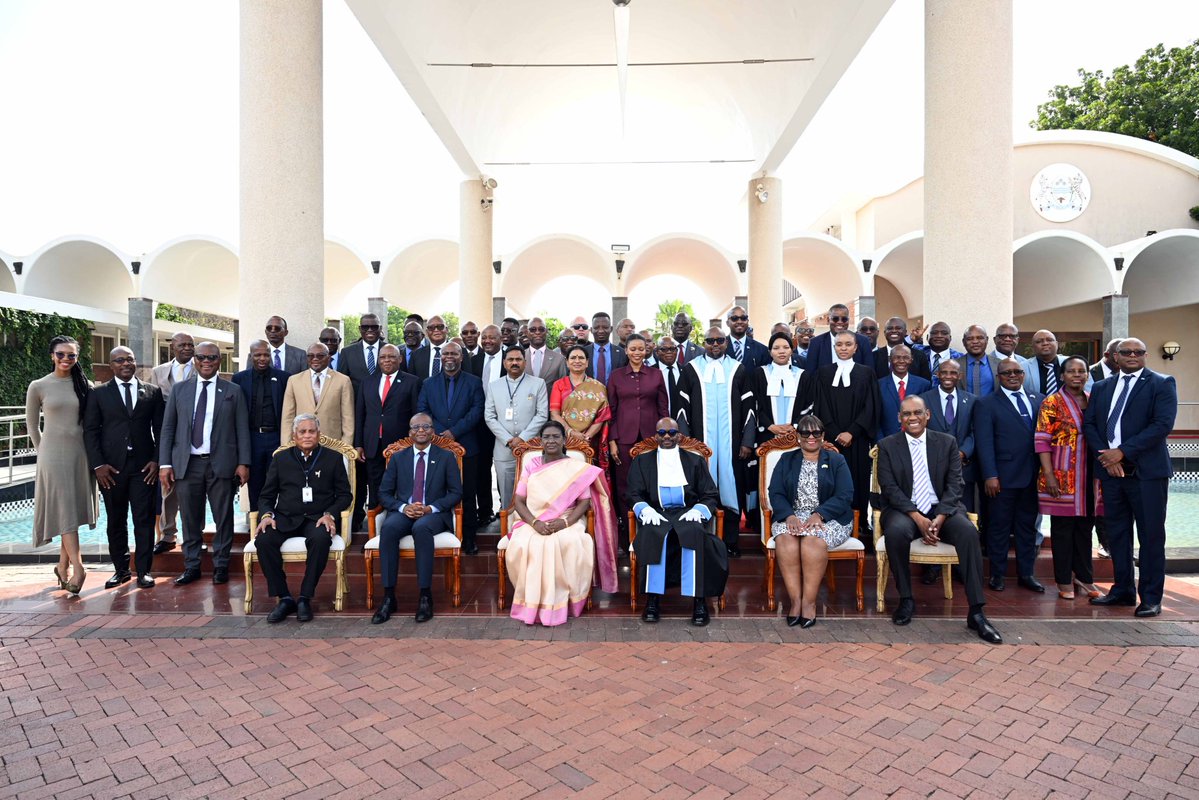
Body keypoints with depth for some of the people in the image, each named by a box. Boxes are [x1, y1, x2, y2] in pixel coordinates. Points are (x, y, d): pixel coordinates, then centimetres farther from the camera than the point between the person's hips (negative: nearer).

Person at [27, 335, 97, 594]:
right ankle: (78, 567, -7)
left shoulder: (85, 386, 4)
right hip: (53, 454, -2)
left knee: (74, 509, 7)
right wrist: (42, 451, 8)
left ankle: (63, 566, 19)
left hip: (81, 453, 3)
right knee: (65, 510, -5)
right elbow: (31, 424, 9)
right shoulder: (38, 387, -1)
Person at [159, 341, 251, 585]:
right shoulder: (179, 389, 10)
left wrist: (243, 463, -5)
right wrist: (165, 463, 0)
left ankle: (221, 565, 16)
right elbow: (167, 428, 8)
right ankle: (191, 567, 20)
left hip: (221, 464, -1)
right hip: (187, 463, 2)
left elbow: (242, 429, 2)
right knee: (190, 519, 7)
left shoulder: (233, 391, 5)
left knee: (223, 518, 4)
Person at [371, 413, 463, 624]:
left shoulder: (446, 457, 8)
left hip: (434, 514, -2)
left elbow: (456, 493, 3)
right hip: (403, 512, 2)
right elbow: (384, 493, 10)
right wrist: (403, 507, -10)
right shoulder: (398, 458, 14)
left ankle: (425, 596, -29)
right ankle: (388, 597, -26)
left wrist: (430, 508, -13)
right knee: (388, 528, -32)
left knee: (421, 528, -37)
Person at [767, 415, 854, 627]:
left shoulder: (836, 461, 13)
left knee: (813, 538, -35)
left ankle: (809, 602, -26)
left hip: (828, 518, -1)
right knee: (784, 538, -32)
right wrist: (789, 516, -14)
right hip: (792, 516, 2)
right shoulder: (786, 460, 18)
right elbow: (776, 493, 6)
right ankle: (795, 600, -28)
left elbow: (845, 496, 0)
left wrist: (818, 514, -17)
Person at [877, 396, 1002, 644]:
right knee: (895, 532, -34)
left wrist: (940, 518, -16)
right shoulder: (887, 446, 3)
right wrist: (918, 518, -17)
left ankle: (976, 613, -21)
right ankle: (906, 599, -13)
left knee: (968, 532, -29)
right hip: (904, 510, -1)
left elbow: (954, 485, 0)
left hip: (942, 509, 2)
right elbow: (889, 488, -5)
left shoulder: (947, 442, 8)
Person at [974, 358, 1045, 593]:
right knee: (999, 526, 5)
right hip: (1003, 476, -4)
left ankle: (1026, 573, 23)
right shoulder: (986, 404, -1)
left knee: (1028, 526, 13)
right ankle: (997, 574, 15)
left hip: (1033, 476, 4)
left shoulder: (1039, 400, 12)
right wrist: (990, 475, -14)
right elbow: (984, 442, -7)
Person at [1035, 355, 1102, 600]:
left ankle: (1084, 577, 24)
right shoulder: (1051, 403, -5)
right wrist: (1049, 475, -15)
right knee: (1062, 528, 2)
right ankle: (1064, 581, 12)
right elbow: (1042, 441, -9)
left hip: (1090, 476, 5)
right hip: (1062, 477, -5)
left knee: (1085, 526, 12)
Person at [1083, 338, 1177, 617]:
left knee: (1151, 536, 2)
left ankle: (1151, 598, 12)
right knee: (1117, 533, 11)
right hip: (1111, 469, 4)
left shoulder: (1162, 384, 0)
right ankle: (1123, 591, 22)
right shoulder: (1102, 388, 14)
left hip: (1147, 471, -4)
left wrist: (1122, 451, -16)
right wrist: (1105, 457, -6)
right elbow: (1089, 424, 8)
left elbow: (1163, 424, -12)